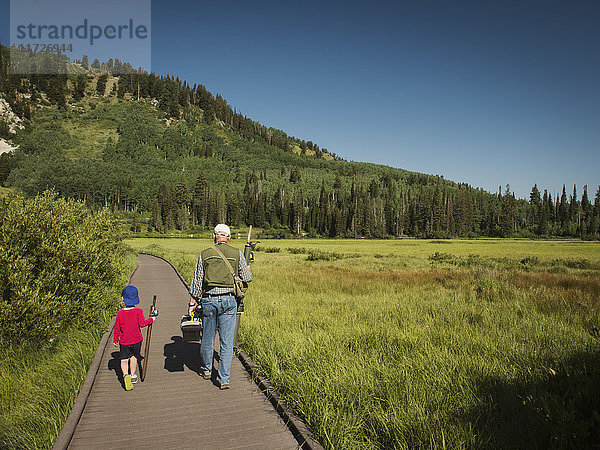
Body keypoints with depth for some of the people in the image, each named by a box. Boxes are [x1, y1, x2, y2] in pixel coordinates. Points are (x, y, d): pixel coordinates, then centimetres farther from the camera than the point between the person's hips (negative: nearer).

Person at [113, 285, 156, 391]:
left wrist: (115, 340, 10)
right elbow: (142, 323, -7)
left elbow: (117, 328, -3)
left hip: (124, 341, -1)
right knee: (134, 356, 19)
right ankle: (132, 375, 29)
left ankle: (125, 375, -15)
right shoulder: (138, 311, -13)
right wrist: (151, 319, 10)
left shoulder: (120, 313, -11)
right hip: (136, 339, 1)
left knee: (124, 359, 7)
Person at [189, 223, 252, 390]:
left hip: (208, 300, 1)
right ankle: (224, 379, 5)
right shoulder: (237, 254, 0)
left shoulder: (205, 254, 3)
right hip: (228, 301, -1)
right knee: (227, 342, 4)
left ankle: (206, 369, 37)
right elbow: (247, 278, 3)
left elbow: (197, 282, 4)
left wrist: (192, 303, 10)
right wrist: (247, 270, 26)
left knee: (207, 337, 17)